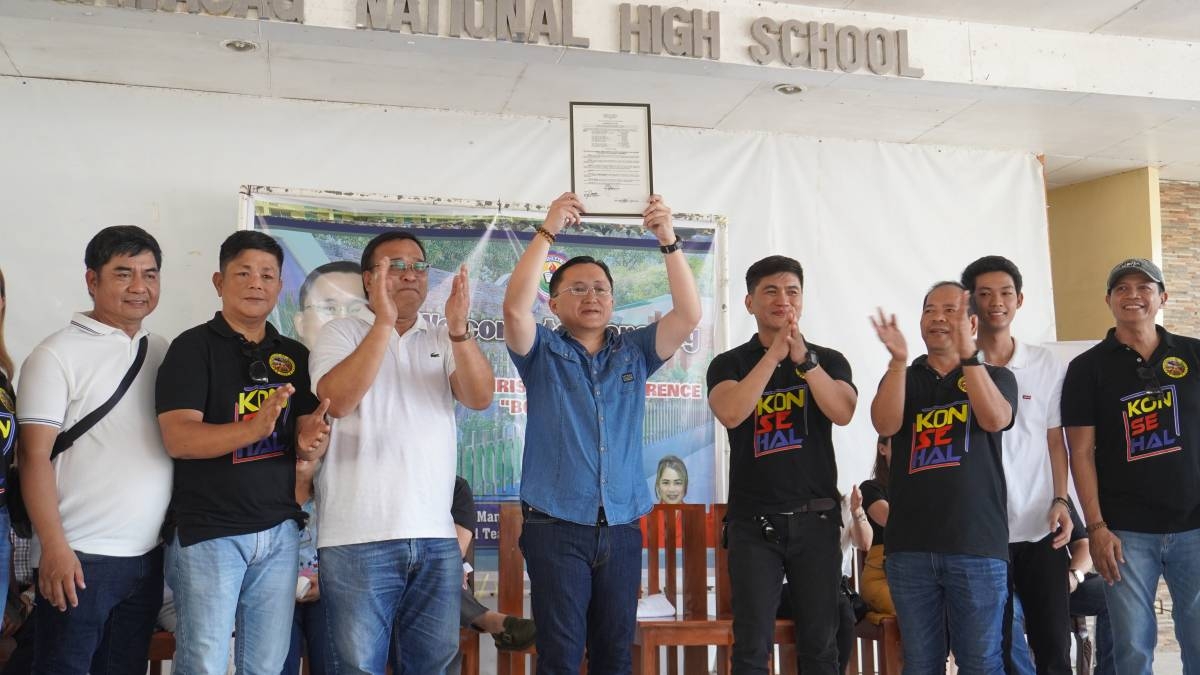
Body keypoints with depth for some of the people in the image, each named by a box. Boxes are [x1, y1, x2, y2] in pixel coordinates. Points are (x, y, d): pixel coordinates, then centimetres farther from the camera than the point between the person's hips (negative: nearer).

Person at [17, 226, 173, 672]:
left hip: (149, 556, 5)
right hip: (78, 557, -5)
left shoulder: (164, 353, 10)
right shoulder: (57, 355, -5)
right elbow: (35, 457, -9)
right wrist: (53, 547, -15)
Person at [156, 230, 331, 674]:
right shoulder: (193, 347, -5)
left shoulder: (295, 355, 11)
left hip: (279, 531, 5)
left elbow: (307, 431, 10)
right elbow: (178, 439, -15)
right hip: (208, 530, -4)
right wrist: (253, 428, -31)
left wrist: (310, 444, -15)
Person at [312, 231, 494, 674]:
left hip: (436, 537, 4)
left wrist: (459, 330, -20)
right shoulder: (342, 333, 3)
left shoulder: (444, 342, 12)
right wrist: (384, 323, -21)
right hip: (358, 537, -3)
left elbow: (480, 398, -4)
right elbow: (337, 401, -15)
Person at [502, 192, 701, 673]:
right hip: (556, 527, -3)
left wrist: (668, 240, -14)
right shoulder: (542, 353, 4)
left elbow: (688, 314, -4)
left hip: (622, 529, 3)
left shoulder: (635, 351, 10)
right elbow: (515, 308, -16)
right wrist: (548, 232, -20)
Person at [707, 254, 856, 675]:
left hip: (816, 518, 2)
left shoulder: (830, 360, 7)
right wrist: (774, 352, -20)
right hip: (753, 521, -1)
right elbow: (730, 414, -17)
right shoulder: (729, 364, 3)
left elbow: (843, 413, -12)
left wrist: (803, 358, -22)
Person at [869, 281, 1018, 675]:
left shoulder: (996, 376, 10)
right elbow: (885, 424, -7)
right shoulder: (903, 378, 14)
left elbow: (995, 419, -12)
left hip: (977, 543, -1)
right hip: (909, 545, 2)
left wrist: (968, 354, -22)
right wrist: (898, 360, -19)